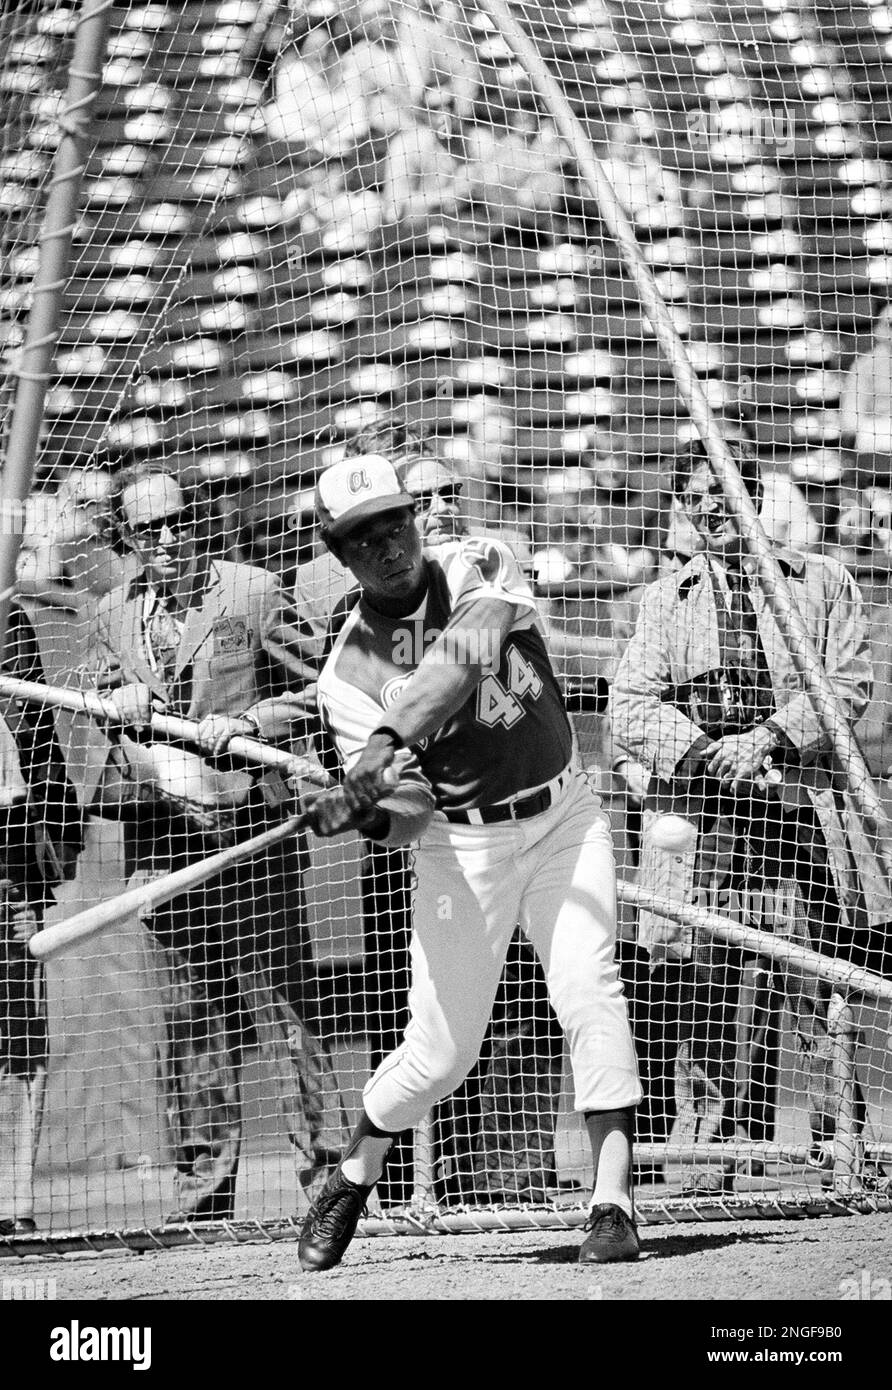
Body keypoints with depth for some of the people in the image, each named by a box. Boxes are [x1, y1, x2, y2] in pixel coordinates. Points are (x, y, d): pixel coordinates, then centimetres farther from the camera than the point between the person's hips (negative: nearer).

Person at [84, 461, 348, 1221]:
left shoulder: (254, 592, 0)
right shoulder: (114, 614, 13)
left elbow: (311, 690, 1)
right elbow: (96, 694, 23)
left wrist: (249, 723, -14)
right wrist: (118, 702, 1)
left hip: (248, 822, -4)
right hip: (160, 829, 4)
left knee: (275, 993, -8)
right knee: (193, 1005, 7)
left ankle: (325, 1159, -7)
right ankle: (204, 1178, 12)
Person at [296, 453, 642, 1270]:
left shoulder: (479, 568, -6)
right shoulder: (350, 668, -6)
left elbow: (466, 658, -28)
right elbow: (404, 817, -12)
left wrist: (390, 738, -41)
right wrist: (363, 807, -35)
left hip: (563, 818, 0)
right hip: (460, 846, 0)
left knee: (589, 995, -16)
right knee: (442, 1049, 0)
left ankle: (613, 1204, -15)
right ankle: (350, 1181, 25)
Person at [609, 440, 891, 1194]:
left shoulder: (823, 583, 11)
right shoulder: (666, 600, 15)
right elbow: (628, 707, 5)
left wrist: (769, 739, -12)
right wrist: (705, 752, -11)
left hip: (800, 814, -1)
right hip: (700, 818, 1)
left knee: (819, 998, -4)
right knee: (704, 999, -2)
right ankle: (710, 1156, 2)